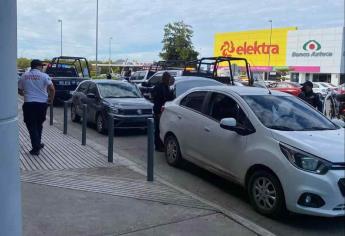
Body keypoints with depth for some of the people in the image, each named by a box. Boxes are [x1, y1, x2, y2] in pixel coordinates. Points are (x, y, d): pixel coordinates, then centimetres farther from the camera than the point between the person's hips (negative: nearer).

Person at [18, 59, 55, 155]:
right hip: (42, 103, 0)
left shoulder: (24, 76, 6)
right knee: (39, 124, 18)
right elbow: (52, 89, -14)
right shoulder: (44, 76, -3)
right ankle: (37, 144, 28)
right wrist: (51, 99, 1)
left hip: (29, 103, 0)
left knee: (32, 126, 3)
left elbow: (19, 90, 13)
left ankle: (36, 147, -4)